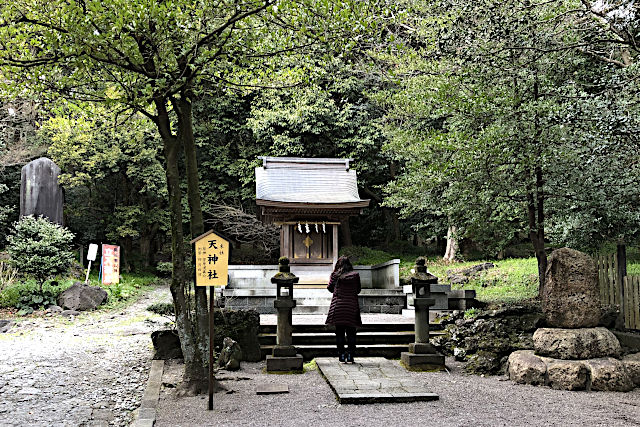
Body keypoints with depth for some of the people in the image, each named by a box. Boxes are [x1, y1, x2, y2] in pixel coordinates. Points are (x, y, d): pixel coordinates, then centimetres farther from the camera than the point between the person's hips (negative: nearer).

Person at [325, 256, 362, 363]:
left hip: (338, 307, 0)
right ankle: (350, 356, 3)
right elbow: (358, 290, 9)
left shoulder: (335, 275, -2)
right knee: (351, 332, 6)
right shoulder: (355, 275, -1)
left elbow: (330, 288, 9)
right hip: (352, 306, 0)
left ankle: (341, 355, 6)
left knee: (339, 332, 7)